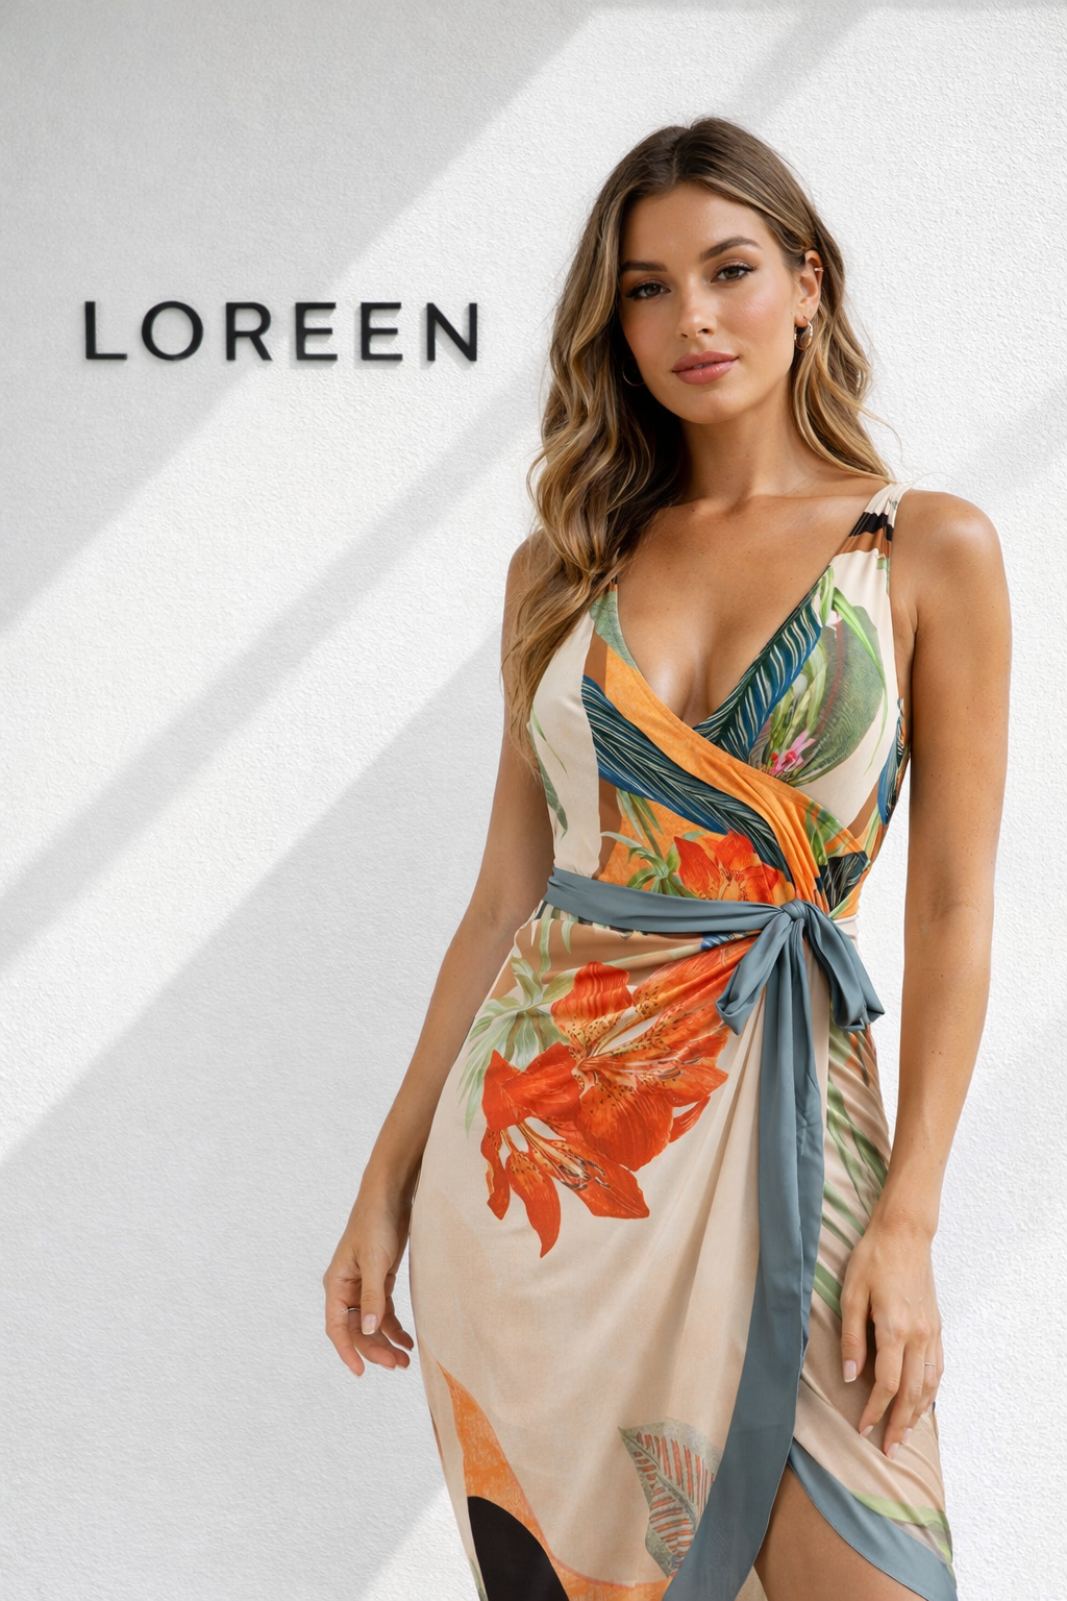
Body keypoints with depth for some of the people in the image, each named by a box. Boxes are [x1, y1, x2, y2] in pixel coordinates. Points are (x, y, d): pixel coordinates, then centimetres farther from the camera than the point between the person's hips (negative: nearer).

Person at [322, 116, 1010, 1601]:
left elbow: (953, 906, -3)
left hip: (774, 1120, -2)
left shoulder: (931, 550, -1)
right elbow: (507, 892, 8)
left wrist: (908, 1222, -10)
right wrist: (388, 1181, 7)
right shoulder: (564, 563, 7)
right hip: (535, 1118, 3)